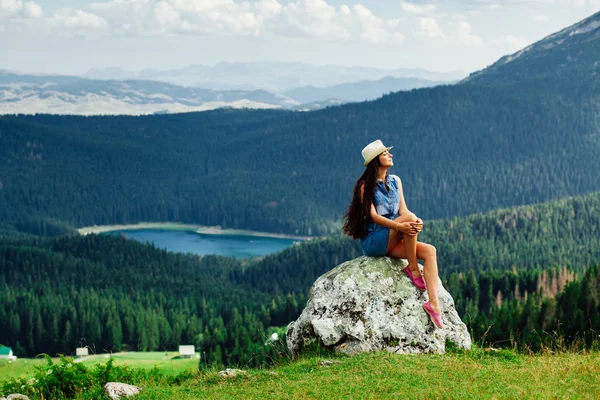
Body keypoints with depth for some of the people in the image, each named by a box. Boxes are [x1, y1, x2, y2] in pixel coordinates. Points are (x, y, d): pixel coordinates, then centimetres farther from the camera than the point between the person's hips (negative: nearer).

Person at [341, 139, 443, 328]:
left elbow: (403, 210, 5)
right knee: (409, 217, -29)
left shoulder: (395, 181, 13)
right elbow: (373, 216, -14)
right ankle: (413, 269, -15)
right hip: (373, 242, -6)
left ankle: (434, 303, -32)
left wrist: (417, 222, -19)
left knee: (429, 251, -20)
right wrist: (399, 226, -31)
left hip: (392, 242, 6)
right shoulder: (365, 186, -4)